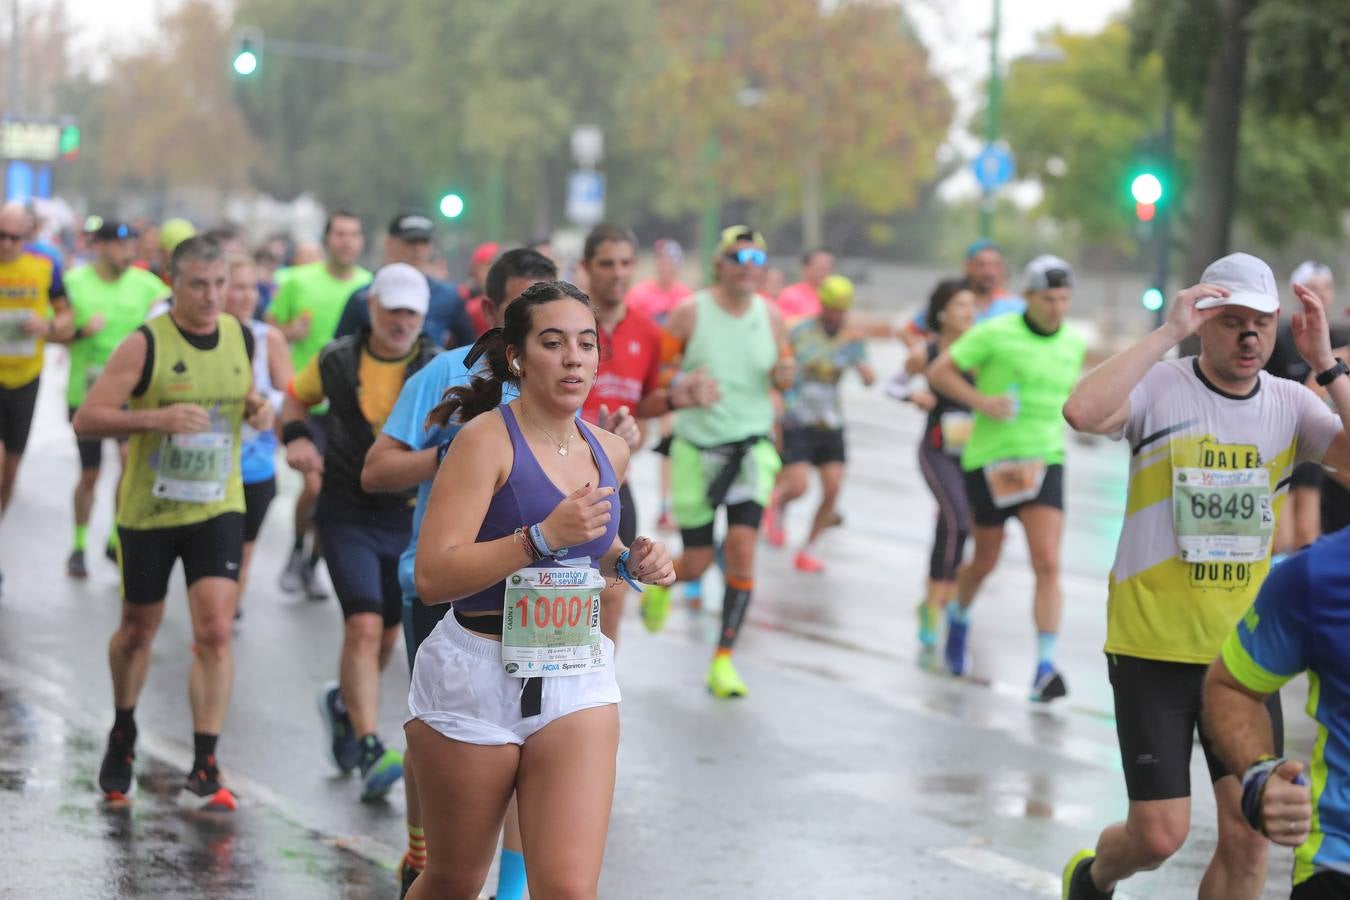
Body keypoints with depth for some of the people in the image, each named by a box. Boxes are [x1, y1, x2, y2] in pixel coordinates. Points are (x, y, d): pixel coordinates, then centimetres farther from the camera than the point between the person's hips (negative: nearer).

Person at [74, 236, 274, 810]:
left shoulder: (240, 337, 2)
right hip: (148, 510, -2)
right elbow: (86, 419, -15)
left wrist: (258, 409, -2)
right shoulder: (146, 345, -13)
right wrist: (156, 418, -29)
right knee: (139, 628, 14)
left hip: (218, 508, 2)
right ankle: (122, 736, 41)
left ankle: (204, 771, -8)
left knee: (215, 631, -11)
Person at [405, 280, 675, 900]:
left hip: (579, 681, 4)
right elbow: (432, 578, -19)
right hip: (475, 681, -4)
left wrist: (630, 563, 6)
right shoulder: (487, 438, -11)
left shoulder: (610, 452, 7)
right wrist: (544, 536, -25)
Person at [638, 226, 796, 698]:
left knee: (742, 548, -14)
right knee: (695, 564, 3)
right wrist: (685, 387, -23)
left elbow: (782, 377, 14)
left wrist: (785, 375, -9)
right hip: (697, 446, -2)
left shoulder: (771, 315, 2)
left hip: (751, 446, 2)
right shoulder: (691, 313, -8)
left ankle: (723, 661, -5)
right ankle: (660, 582, 42)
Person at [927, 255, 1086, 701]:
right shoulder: (995, 333, -9)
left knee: (1047, 563, -13)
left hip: (1043, 462, 3)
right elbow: (939, 371, -5)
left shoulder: (1074, 343, 6)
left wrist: (1054, 425, 12)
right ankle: (959, 615, 45)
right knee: (986, 563, 12)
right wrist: (982, 401, -17)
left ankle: (1045, 667, -12)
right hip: (989, 461, -3)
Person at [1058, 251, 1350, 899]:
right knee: (1159, 836, -1)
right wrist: (1169, 332, -28)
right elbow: (1082, 412, -31)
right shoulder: (1160, 388, -10)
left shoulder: (1290, 404, 2)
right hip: (1152, 648, -3)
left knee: (1249, 835, -1)